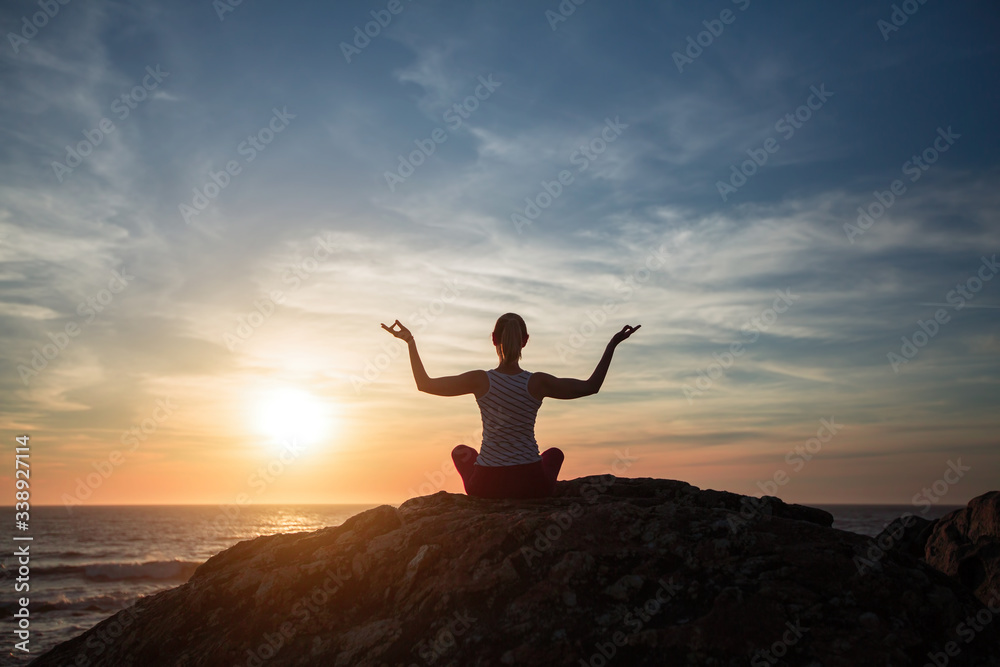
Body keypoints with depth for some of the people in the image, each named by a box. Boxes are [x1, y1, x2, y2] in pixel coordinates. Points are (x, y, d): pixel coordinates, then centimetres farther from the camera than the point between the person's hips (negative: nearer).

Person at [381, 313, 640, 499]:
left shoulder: (480, 380, -10)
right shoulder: (537, 383, -11)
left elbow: (424, 383, 1)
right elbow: (590, 386, 0)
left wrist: (411, 342, 8)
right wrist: (612, 345, 4)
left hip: (486, 484, 0)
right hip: (532, 484, 0)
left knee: (461, 451, 35)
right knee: (554, 452, 36)